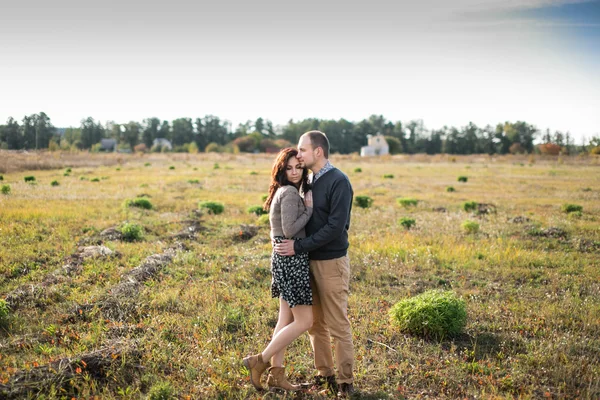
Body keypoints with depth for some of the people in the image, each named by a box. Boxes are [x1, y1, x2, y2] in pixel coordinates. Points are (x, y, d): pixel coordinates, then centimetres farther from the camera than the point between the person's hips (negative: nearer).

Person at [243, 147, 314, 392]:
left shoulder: (284, 191, 15)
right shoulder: (290, 192, -15)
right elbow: (290, 230, -22)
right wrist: (310, 208, -12)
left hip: (285, 259, 10)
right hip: (291, 260, -10)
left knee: (286, 319, 12)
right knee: (304, 321, -3)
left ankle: (276, 374, 18)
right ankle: (260, 361, 2)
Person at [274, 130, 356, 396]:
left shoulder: (339, 182, -14)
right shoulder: (311, 181, 10)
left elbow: (336, 227, -21)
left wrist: (299, 247, -19)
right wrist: (286, 241, 3)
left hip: (331, 263, -8)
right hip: (311, 262, 8)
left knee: (337, 325, 1)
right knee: (315, 323, 13)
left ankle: (346, 382, 13)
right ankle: (324, 374, 25)